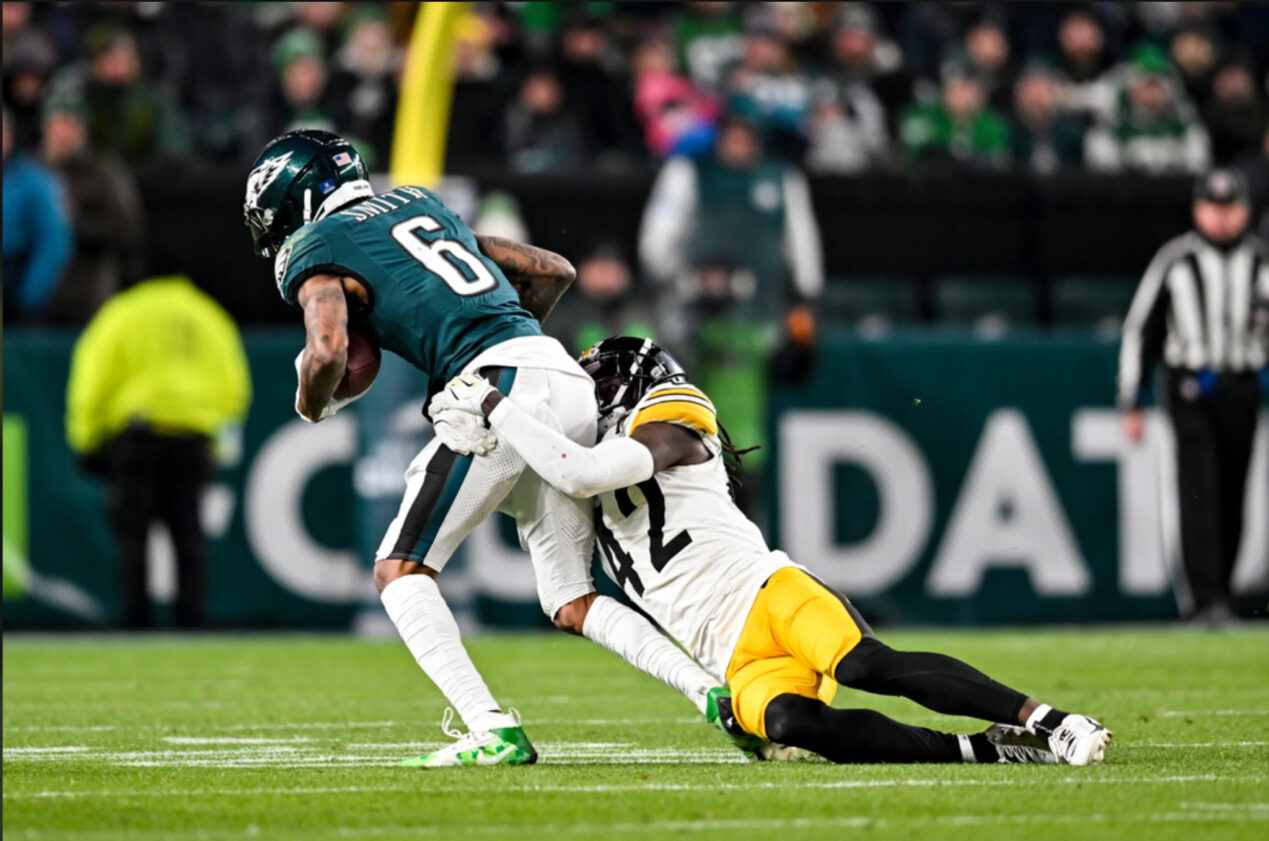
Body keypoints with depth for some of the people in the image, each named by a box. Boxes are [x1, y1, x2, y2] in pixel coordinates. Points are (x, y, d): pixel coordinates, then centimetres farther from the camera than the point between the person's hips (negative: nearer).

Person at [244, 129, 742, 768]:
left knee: (401, 572, 1)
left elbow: (327, 351, -13)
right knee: (570, 602, 15)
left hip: (502, 388, -7)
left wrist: (312, 404, 9)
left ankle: (493, 731, -14)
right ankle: (717, 693, -1)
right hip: (572, 385, 8)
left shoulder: (317, 253, 6)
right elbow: (553, 271, 31)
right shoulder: (419, 206, 29)